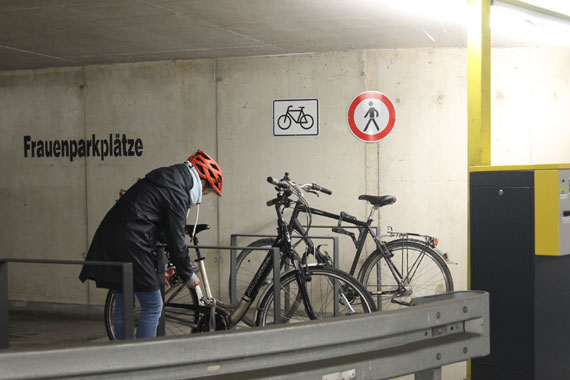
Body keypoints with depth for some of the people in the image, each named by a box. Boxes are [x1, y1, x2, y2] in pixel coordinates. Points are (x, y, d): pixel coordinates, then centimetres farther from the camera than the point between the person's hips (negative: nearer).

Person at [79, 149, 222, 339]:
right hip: (129, 246, -10)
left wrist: (159, 268, 27)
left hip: (107, 242, 10)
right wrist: (188, 275, 5)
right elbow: (176, 240, -7)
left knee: (123, 307, 16)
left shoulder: (162, 179, 21)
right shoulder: (177, 192, -8)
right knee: (153, 306, -1)